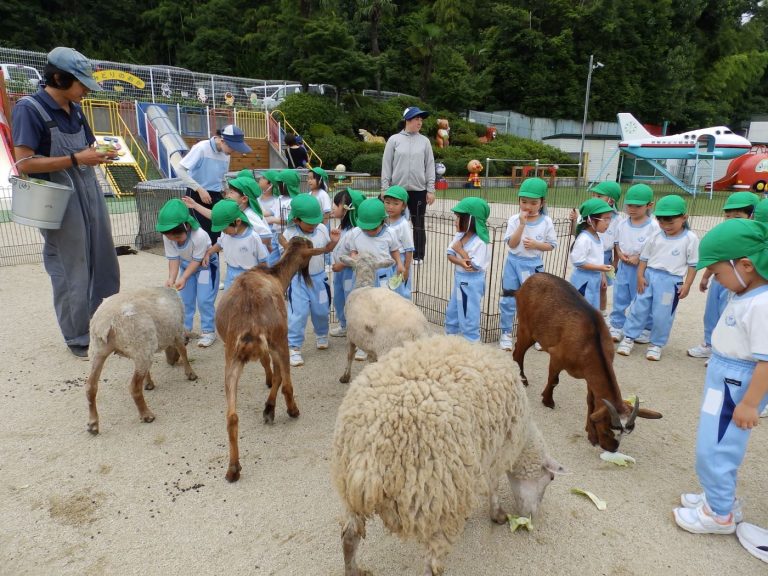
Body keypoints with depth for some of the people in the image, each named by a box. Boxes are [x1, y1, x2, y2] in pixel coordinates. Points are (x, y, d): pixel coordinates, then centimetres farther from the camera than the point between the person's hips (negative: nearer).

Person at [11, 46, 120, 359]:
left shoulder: (75, 110, 10)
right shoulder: (29, 108, -12)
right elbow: (24, 162, -17)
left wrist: (98, 156, -1)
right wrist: (76, 159, -21)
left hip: (90, 196, 7)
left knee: (103, 266, 13)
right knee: (71, 274, 2)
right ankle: (78, 339, 16)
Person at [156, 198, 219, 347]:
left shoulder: (200, 236, -39)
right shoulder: (167, 237, -24)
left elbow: (197, 261, -28)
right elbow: (173, 259, -16)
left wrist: (183, 279, -34)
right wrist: (171, 279, -30)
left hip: (206, 265, -5)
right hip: (186, 265, 5)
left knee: (204, 300, -7)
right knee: (185, 299, 10)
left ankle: (208, 331, 6)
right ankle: (185, 328, 27)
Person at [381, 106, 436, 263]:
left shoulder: (424, 141, 4)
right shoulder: (394, 139, 0)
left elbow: (430, 166, 4)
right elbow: (386, 165, 1)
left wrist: (431, 190, -1)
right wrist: (385, 189, -3)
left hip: (419, 190, 1)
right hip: (398, 189, -1)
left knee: (418, 224, 8)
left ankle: (419, 255, 18)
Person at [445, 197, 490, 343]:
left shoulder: (479, 242, -21)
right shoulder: (459, 235, 1)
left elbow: (475, 266, -25)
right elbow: (450, 255, -2)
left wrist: (460, 250, -20)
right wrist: (460, 262, -23)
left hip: (471, 282, -8)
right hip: (459, 278, 8)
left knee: (468, 315, 2)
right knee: (452, 310, 22)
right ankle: (450, 336, 40)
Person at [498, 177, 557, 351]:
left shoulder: (546, 222, -6)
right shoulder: (514, 219, -8)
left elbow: (551, 245, 0)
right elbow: (511, 244, -15)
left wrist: (535, 245, -17)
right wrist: (522, 224, -22)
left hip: (534, 265, 0)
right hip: (514, 263, 0)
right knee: (508, 300, 4)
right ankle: (506, 334, 17)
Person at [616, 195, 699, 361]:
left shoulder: (690, 239, -5)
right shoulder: (656, 236, 3)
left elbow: (693, 264, -3)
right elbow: (645, 257, 8)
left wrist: (687, 285, -7)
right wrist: (640, 276, -1)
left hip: (671, 281, -3)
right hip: (649, 276, 3)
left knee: (662, 315, 4)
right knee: (639, 308, 7)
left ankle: (656, 344, 20)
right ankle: (629, 338, 20)